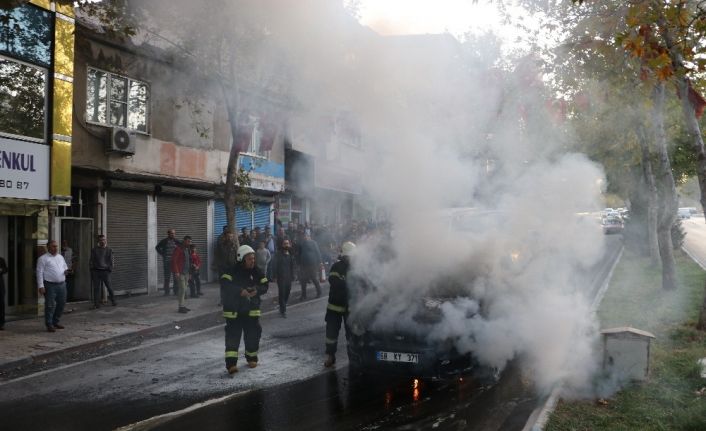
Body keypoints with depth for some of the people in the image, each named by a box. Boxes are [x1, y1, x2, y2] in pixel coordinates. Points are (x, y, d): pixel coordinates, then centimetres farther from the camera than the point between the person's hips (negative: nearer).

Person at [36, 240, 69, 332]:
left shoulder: (60, 257, 17)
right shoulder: (43, 258, -3)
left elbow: (65, 267, 27)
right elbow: (40, 272, -7)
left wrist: (66, 271, 2)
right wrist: (41, 286, -14)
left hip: (62, 284, 6)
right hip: (50, 285, -6)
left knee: (61, 304, 10)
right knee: (50, 306, -5)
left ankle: (56, 322, 25)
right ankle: (49, 325, 3)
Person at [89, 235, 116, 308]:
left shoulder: (109, 250, 7)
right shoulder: (94, 250, 8)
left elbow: (112, 260, 9)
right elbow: (91, 260, 9)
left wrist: (110, 269, 1)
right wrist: (91, 269, 2)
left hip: (105, 271, -1)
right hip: (96, 271, 1)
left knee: (109, 287, 1)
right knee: (96, 288, 2)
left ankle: (113, 301, 14)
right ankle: (96, 304, 7)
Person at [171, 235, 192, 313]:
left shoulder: (188, 249, 15)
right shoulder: (178, 249, -11)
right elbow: (174, 260, -15)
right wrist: (176, 272, -20)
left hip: (186, 273, 8)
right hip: (180, 273, -8)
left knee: (184, 290, 11)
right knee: (182, 289, -12)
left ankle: (183, 306, 16)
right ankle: (181, 307, -9)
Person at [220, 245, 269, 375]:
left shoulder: (256, 271, 1)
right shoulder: (233, 271, -13)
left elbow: (264, 286, 3)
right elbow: (224, 285, -24)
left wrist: (257, 290, -19)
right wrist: (240, 291, -32)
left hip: (251, 310, 4)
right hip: (234, 309, -4)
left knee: (253, 334, 10)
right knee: (233, 335, -8)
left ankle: (252, 358, 30)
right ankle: (231, 363, -10)